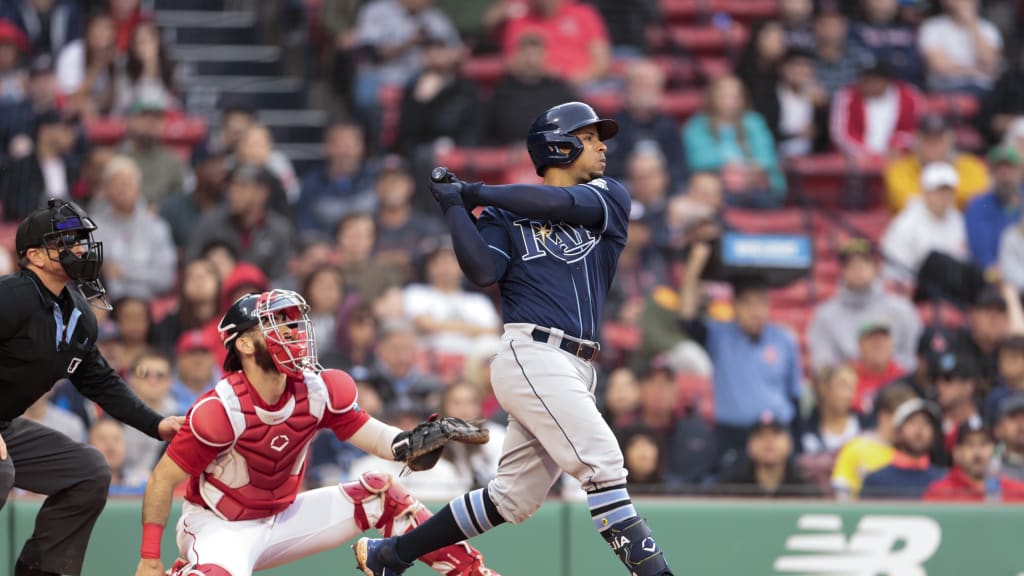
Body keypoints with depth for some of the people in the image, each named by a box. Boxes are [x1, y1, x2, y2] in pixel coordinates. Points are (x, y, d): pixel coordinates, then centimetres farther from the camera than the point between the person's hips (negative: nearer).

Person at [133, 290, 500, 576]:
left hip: (282, 519, 6)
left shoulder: (316, 392, -9)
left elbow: (374, 438, -3)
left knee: (382, 493, 0)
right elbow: (163, 480, -18)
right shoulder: (221, 410, -26)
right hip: (221, 527, -6)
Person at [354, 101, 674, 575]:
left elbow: (562, 203, -4)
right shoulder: (504, 215, 8)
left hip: (576, 371, 5)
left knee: (512, 499, 8)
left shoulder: (610, 198, 16)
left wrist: (476, 192, 0)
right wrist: (454, 207, -6)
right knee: (603, 463, -20)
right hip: (533, 356, -5)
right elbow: (484, 270, -9)